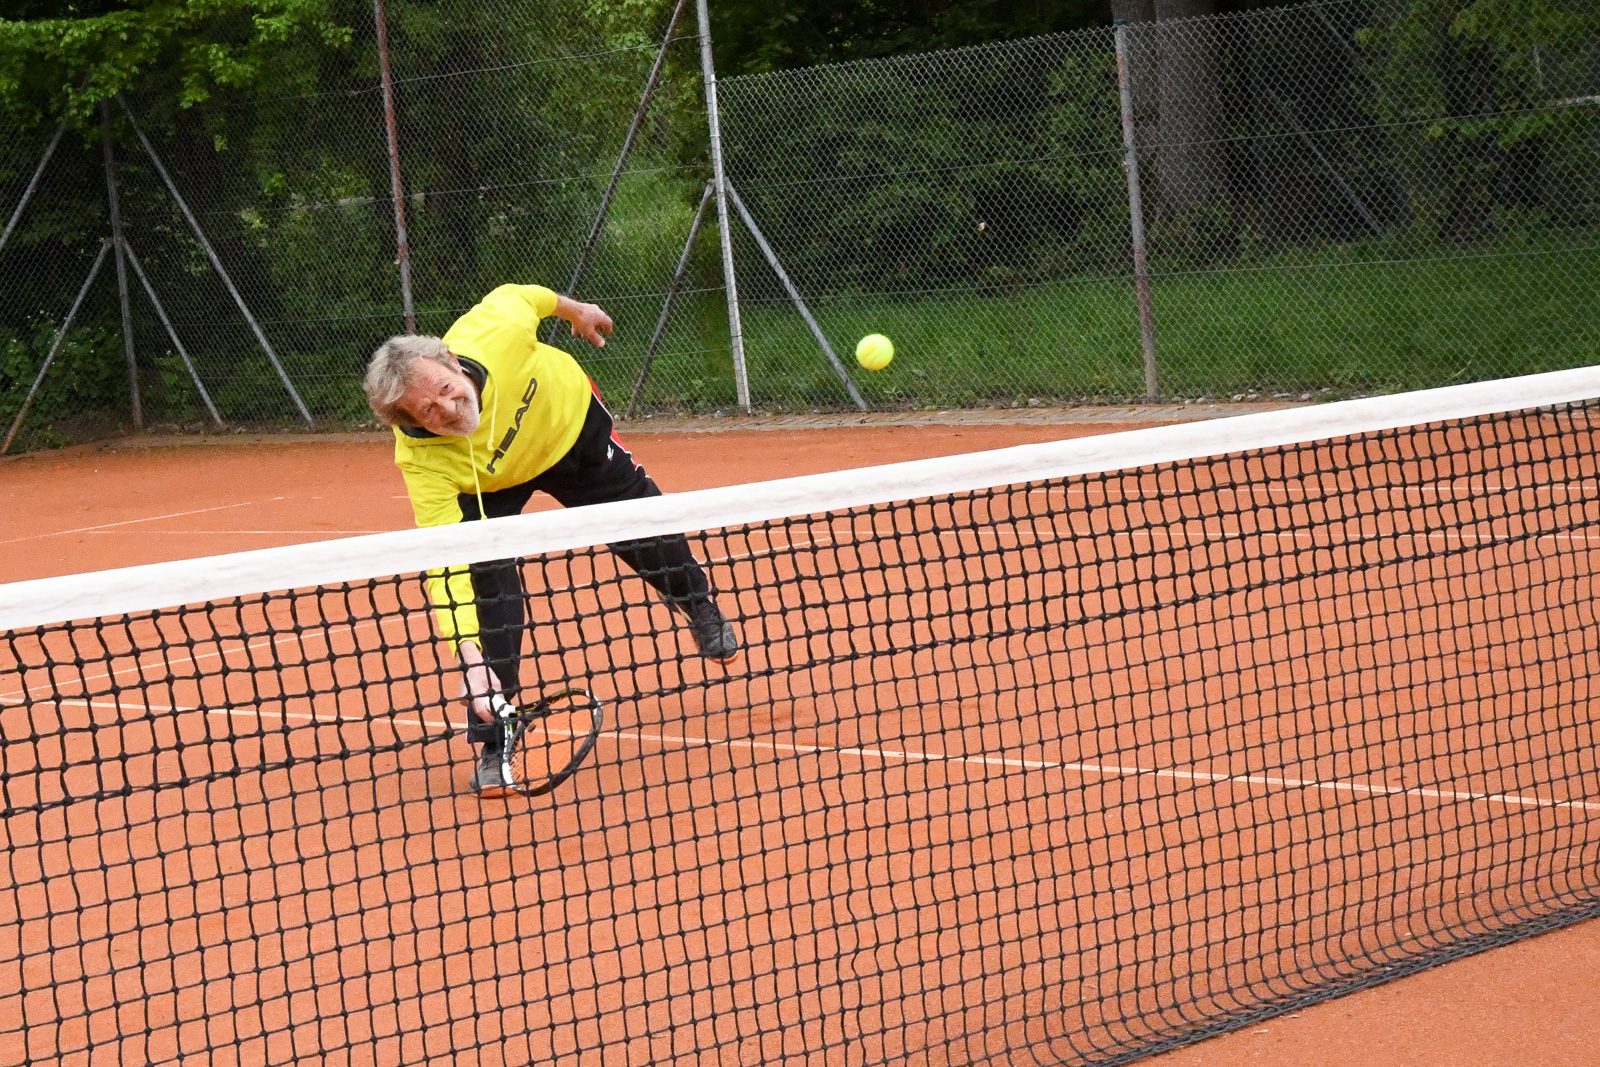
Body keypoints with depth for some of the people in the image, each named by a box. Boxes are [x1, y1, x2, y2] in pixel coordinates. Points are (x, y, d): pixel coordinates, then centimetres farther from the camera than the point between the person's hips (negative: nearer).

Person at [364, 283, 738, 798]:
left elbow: (514, 295, -15)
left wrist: (574, 309, 4)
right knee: (491, 584, -22)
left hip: (570, 419, 3)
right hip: (485, 486, -3)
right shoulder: (427, 466, -43)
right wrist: (468, 658, -57)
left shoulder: (492, 332, -41)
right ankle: (493, 743, -9)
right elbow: (446, 572, -46)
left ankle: (699, 607, 52)